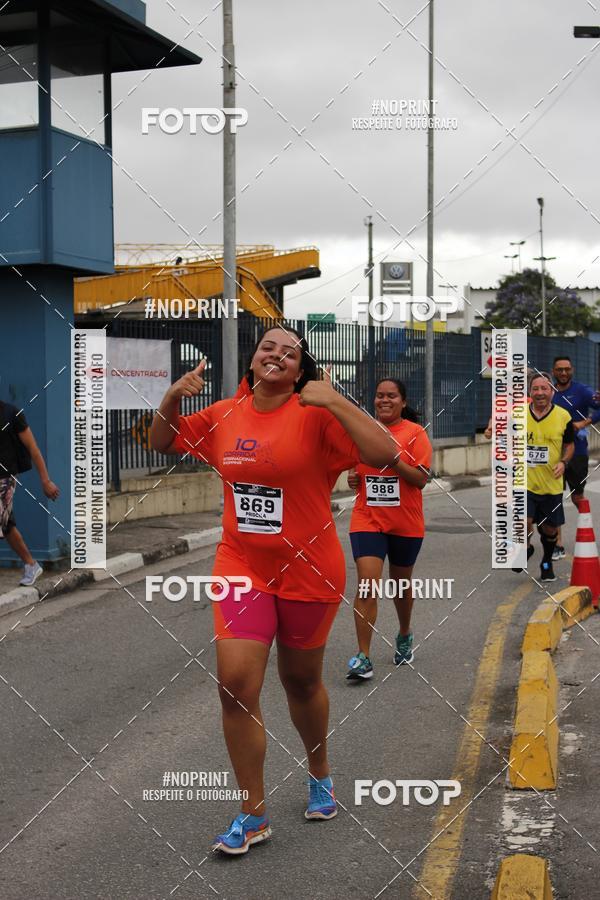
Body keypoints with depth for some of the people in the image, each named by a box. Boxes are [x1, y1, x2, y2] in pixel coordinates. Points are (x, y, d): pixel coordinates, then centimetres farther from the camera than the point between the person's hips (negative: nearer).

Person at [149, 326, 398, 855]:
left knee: (302, 681, 15)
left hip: (308, 569, -3)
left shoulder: (316, 414, -13)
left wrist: (335, 401, -27)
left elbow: (385, 453, -23)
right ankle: (253, 815, 9)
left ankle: (320, 775, 45)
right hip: (241, 567, 3)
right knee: (235, 683, -7)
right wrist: (172, 398, -2)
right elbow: (162, 443, 16)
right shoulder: (224, 415, 1)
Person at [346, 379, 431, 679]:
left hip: (406, 524, -1)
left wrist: (393, 458, -24)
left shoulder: (415, 433, -5)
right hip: (367, 520, 1)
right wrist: (353, 478, -3)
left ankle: (404, 636, 43)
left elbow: (421, 479, -12)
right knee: (367, 585, -13)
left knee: (401, 583, 17)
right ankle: (363, 658, -12)